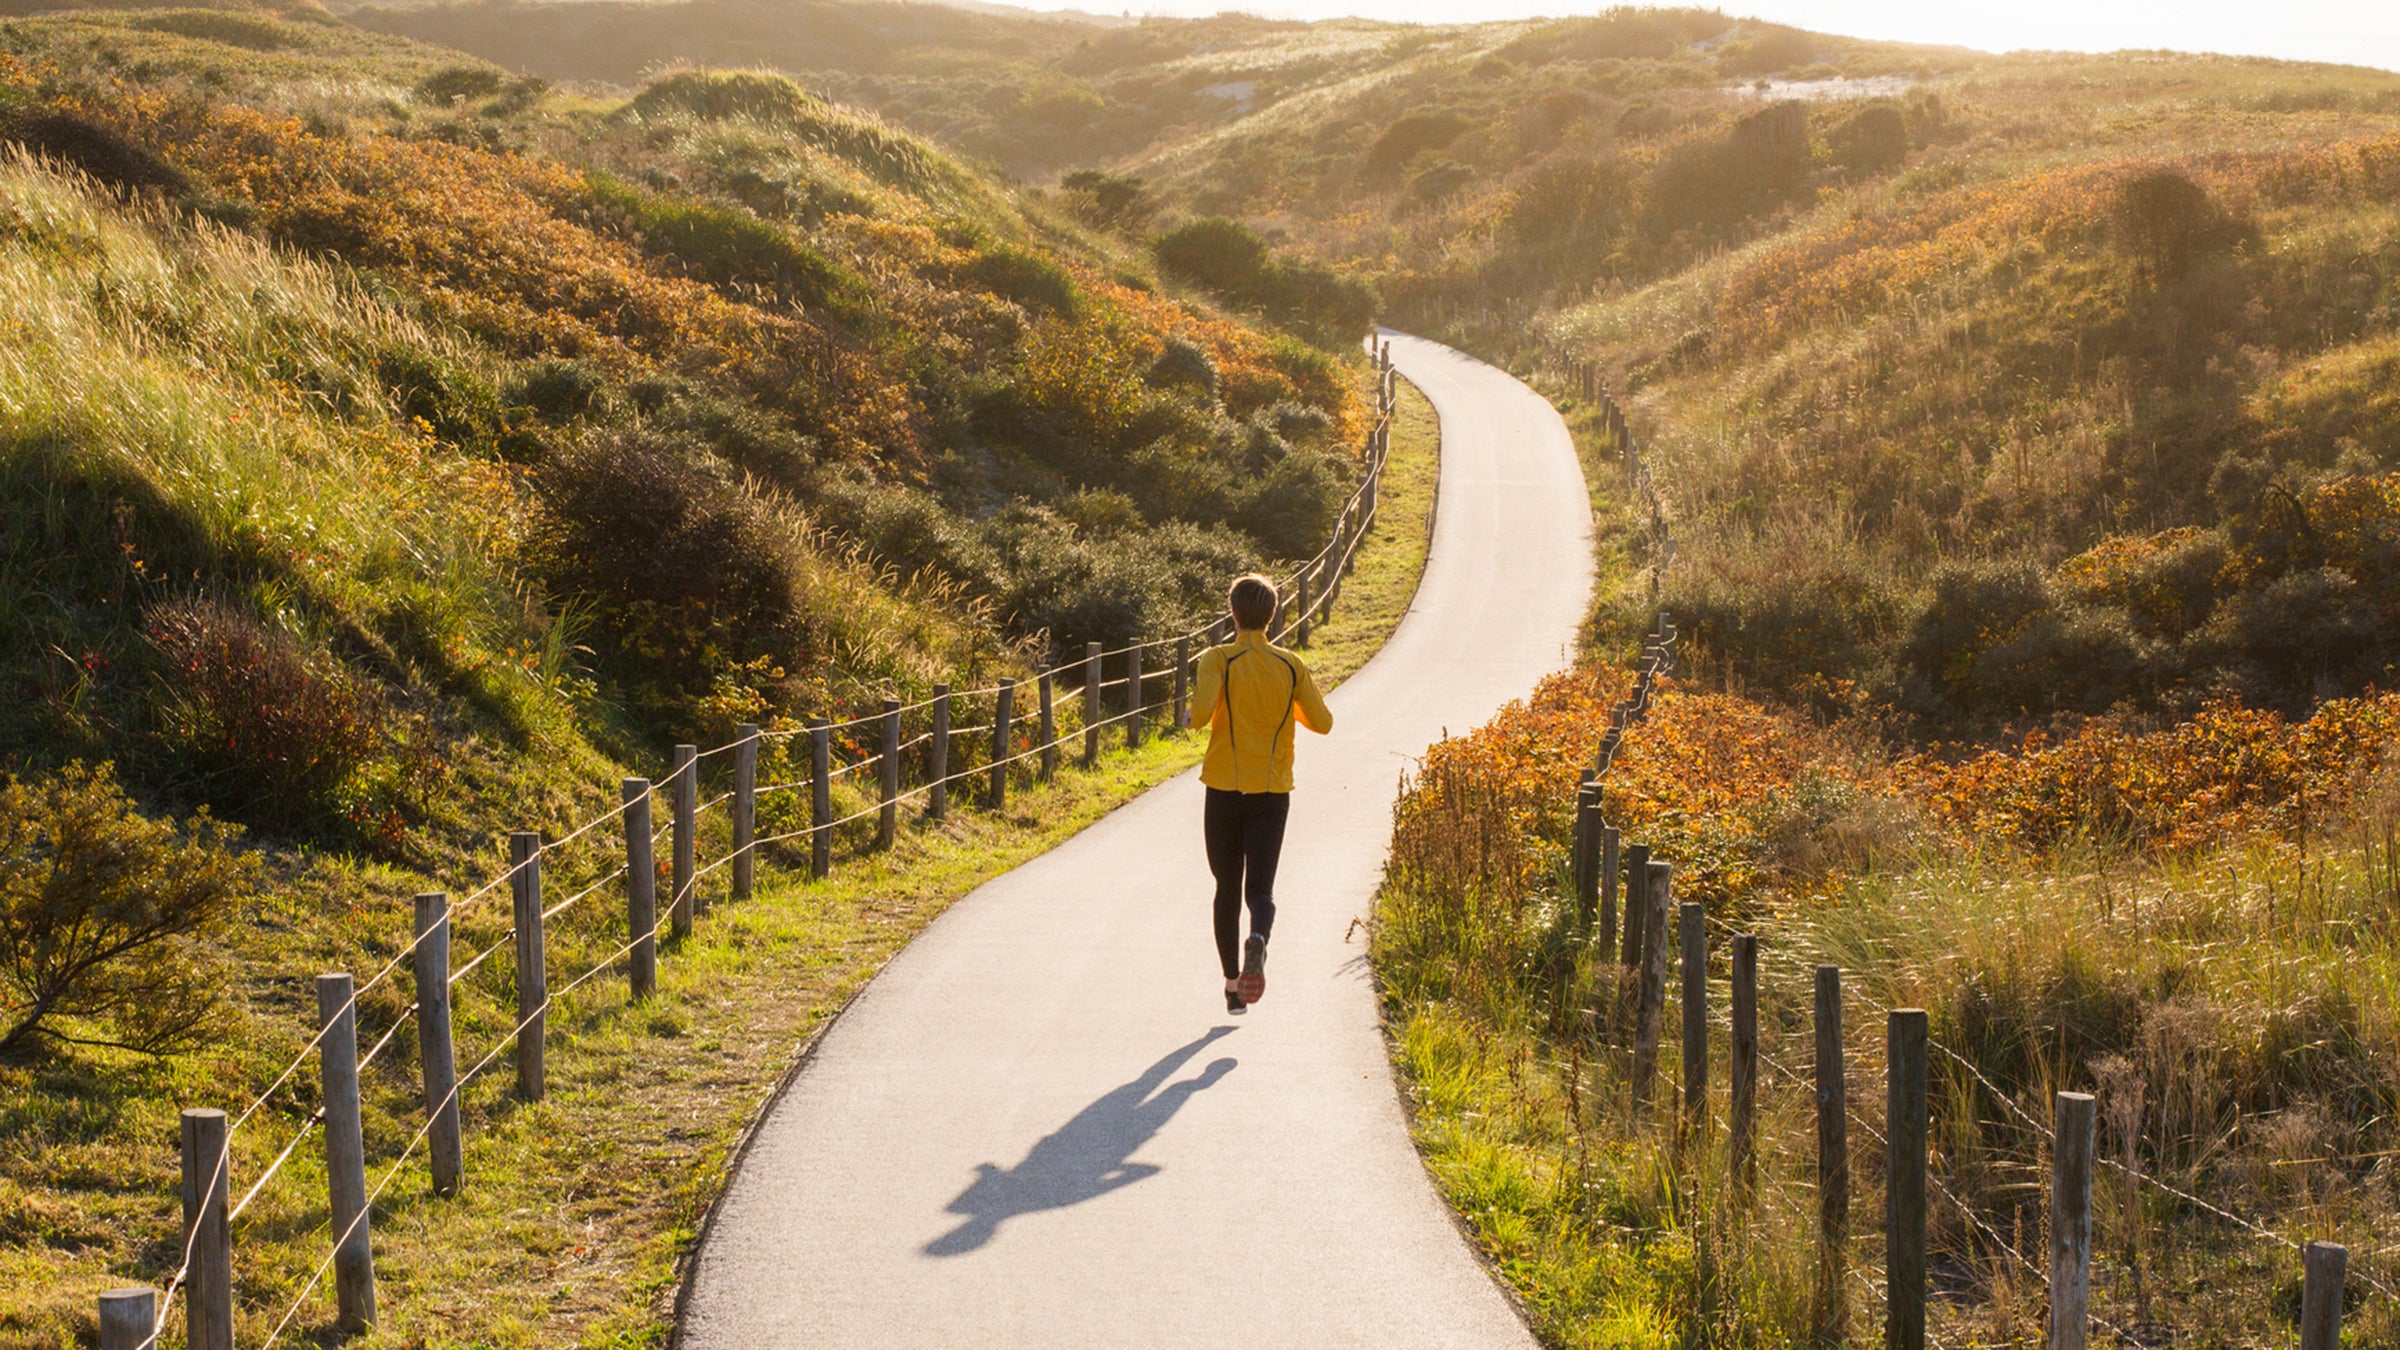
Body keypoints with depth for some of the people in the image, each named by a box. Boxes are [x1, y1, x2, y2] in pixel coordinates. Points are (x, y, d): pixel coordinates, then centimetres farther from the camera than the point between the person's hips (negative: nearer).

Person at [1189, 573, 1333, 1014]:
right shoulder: (1292, 666, 2)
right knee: (1260, 890, 0)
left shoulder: (1218, 660, -6)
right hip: (1273, 791, 1)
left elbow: (1202, 710, -22)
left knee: (1227, 889, 13)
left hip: (1224, 790, -1)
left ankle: (1232, 982, 13)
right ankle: (1258, 942, -33)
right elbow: (1322, 722, 4)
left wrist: (1198, 696, 2)